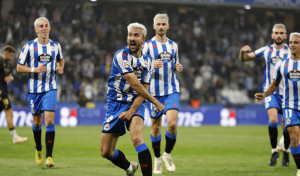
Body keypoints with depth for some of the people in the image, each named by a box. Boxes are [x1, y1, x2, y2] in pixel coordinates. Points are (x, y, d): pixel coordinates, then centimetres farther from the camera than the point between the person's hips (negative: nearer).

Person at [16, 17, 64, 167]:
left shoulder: (55, 46, 5)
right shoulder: (29, 46, -3)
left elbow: (61, 60, 24)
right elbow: (19, 67, -1)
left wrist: (60, 68, 2)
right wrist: (34, 69, -17)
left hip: (50, 88, 0)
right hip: (34, 89, 0)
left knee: (49, 121, -14)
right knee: (37, 122, 9)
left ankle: (49, 157, -14)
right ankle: (38, 150, 35)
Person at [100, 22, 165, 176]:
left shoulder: (147, 61, 3)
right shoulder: (121, 56, -13)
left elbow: (143, 89, -1)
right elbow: (135, 84, -18)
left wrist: (131, 111, -17)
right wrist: (156, 102, -13)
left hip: (135, 105, 1)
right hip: (116, 104, -1)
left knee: (137, 138, -29)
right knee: (105, 152, 2)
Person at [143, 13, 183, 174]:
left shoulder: (173, 45, 11)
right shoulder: (148, 45, 0)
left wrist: (179, 67, 1)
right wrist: (152, 65, -20)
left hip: (172, 90, 2)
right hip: (154, 91, -2)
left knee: (172, 124, -14)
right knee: (156, 126, 3)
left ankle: (167, 154, 7)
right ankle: (157, 159, 19)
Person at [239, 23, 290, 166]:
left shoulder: (291, 51, 2)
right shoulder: (266, 50, 6)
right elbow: (244, 58, 11)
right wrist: (243, 51, -11)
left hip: (287, 92, 0)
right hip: (271, 91, 0)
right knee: (273, 119, -20)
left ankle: (286, 152, 27)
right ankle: (274, 151, -3)